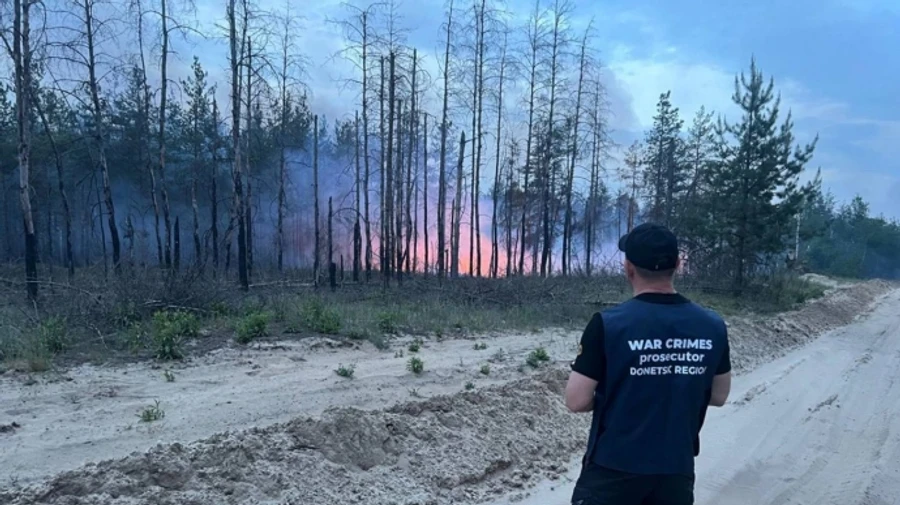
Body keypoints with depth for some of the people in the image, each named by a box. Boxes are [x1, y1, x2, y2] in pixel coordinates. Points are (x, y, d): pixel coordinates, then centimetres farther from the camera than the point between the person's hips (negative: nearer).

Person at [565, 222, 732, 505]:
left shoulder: (608, 324, -19)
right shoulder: (713, 326, -6)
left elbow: (576, 401, -15)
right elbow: (719, 396, 7)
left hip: (614, 468, -4)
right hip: (677, 468, 4)